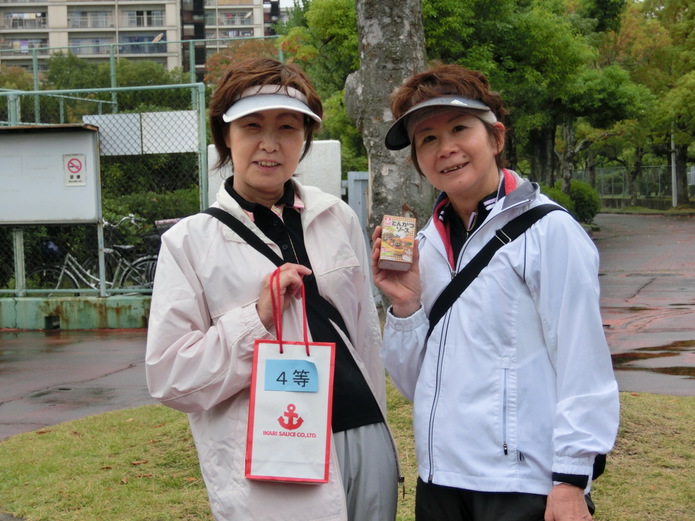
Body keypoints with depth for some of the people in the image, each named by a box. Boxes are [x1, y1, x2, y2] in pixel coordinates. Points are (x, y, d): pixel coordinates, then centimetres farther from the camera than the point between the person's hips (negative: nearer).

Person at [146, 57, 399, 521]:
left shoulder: (339, 218, 7)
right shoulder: (191, 241, -3)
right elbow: (168, 376, -6)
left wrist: (378, 443, 15)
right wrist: (256, 319, -15)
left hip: (367, 447, 4)